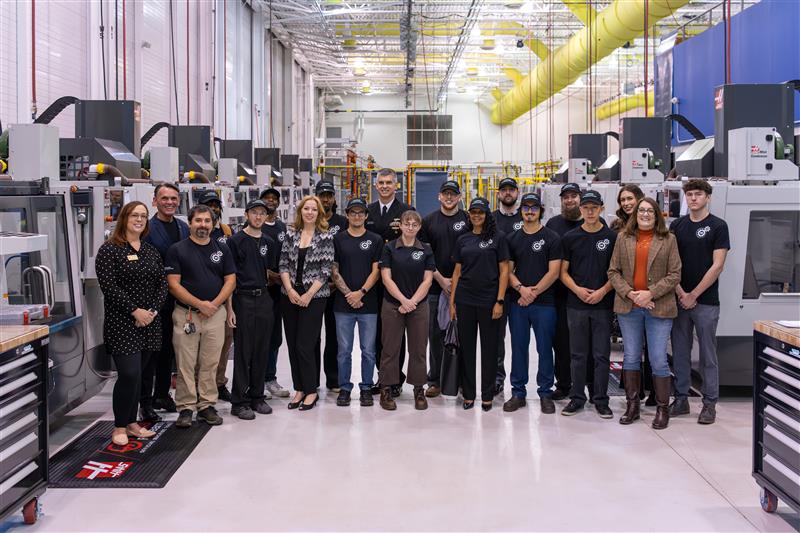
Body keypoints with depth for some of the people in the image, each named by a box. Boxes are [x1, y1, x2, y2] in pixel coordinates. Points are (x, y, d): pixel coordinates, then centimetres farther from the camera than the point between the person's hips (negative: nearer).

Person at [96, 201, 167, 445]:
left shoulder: (151, 251, 14)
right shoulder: (109, 250, -5)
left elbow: (162, 284, 10)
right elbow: (108, 286, -14)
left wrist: (153, 310, -6)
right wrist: (135, 311, -18)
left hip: (149, 323, 6)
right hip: (121, 323, -6)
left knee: (138, 375, 10)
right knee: (129, 374, -11)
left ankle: (131, 423, 22)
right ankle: (119, 427, 5)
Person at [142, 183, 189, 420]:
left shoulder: (183, 228, 10)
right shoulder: (147, 228, -10)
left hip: (178, 299, 6)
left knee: (168, 348, 16)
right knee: (150, 349, 0)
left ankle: (162, 394, 29)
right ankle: (146, 402, 7)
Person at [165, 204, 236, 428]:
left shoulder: (222, 249, 10)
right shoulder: (177, 250, 0)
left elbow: (230, 280, 6)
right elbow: (173, 284, -6)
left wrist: (214, 304, -8)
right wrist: (199, 304, -13)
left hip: (215, 314, 3)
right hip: (185, 314, -2)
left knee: (210, 364, 7)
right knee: (185, 365, 0)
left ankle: (207, 406, 16)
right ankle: (186, 408, 9)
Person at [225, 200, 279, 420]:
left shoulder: (269, 242, 12)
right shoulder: (235, 241, -4)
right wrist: (229, 307, -11)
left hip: (263, 298, 5)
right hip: (243, 299, -5)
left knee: (262, 351, 9)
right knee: (243, 352, -2)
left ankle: (257, 396, 20)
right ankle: (239, 402, 6)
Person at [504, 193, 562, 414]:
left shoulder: (552, 238, 0)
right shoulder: (512, 238, 11)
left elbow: (553, 272, -6)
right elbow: (508, 270, 7)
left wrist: (534, 292, -13)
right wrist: (521, 288, -11)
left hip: (544, 302, -3)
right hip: (517, 303, 3)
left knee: (545, 349, 2)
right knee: (518, 348, 8)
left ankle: (545, 393, 13)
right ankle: (518, 393, 16)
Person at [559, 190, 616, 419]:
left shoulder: (612, 237, 2)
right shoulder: (570, 237, 5)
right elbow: (563, 271, 6)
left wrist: (602, 291, -11)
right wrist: (577, 289, -10)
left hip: (603, 304, -1)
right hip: (576, 304, 1)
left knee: (602, 355, 4)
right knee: (578, 354, 8)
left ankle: (601, 400, 14)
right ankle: (577, 397, 17)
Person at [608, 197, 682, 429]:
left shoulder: (668, 239, 3)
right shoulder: (623, 238, 8)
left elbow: (675, 274, -2)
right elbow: (613, 271, 5)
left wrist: (651, 293, -13)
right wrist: (629, 293, -9)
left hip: (658, 308, -2)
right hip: (628, 307, 2)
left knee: (658, 360, -1)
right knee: (631, 357, 10)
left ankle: (662, 409, 10)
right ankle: (632, 406, 20)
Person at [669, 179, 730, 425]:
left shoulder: (718, 226, -2)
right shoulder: (677, 225, 8)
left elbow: (717, 266, -8)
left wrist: (693, 295, -10)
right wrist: (680, 293, -6)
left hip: (706, 301, -4)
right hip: (679, 300, 4)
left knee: (708, 354, 2)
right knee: (680, 353, 9)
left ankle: (710, 403, 11)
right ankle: (681, 399, 19)